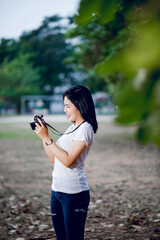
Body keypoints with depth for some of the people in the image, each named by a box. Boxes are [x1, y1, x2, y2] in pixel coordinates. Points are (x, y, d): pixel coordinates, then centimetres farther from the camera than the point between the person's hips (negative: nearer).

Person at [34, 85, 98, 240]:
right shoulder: (72, 128, 16)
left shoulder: (85, 128, -11)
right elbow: (53, 158, 16)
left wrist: (46, 138, -17)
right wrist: (42, 135, 8)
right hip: (57, 190, 9)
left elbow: (67, 160, -20)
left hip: (74, 193, -9)